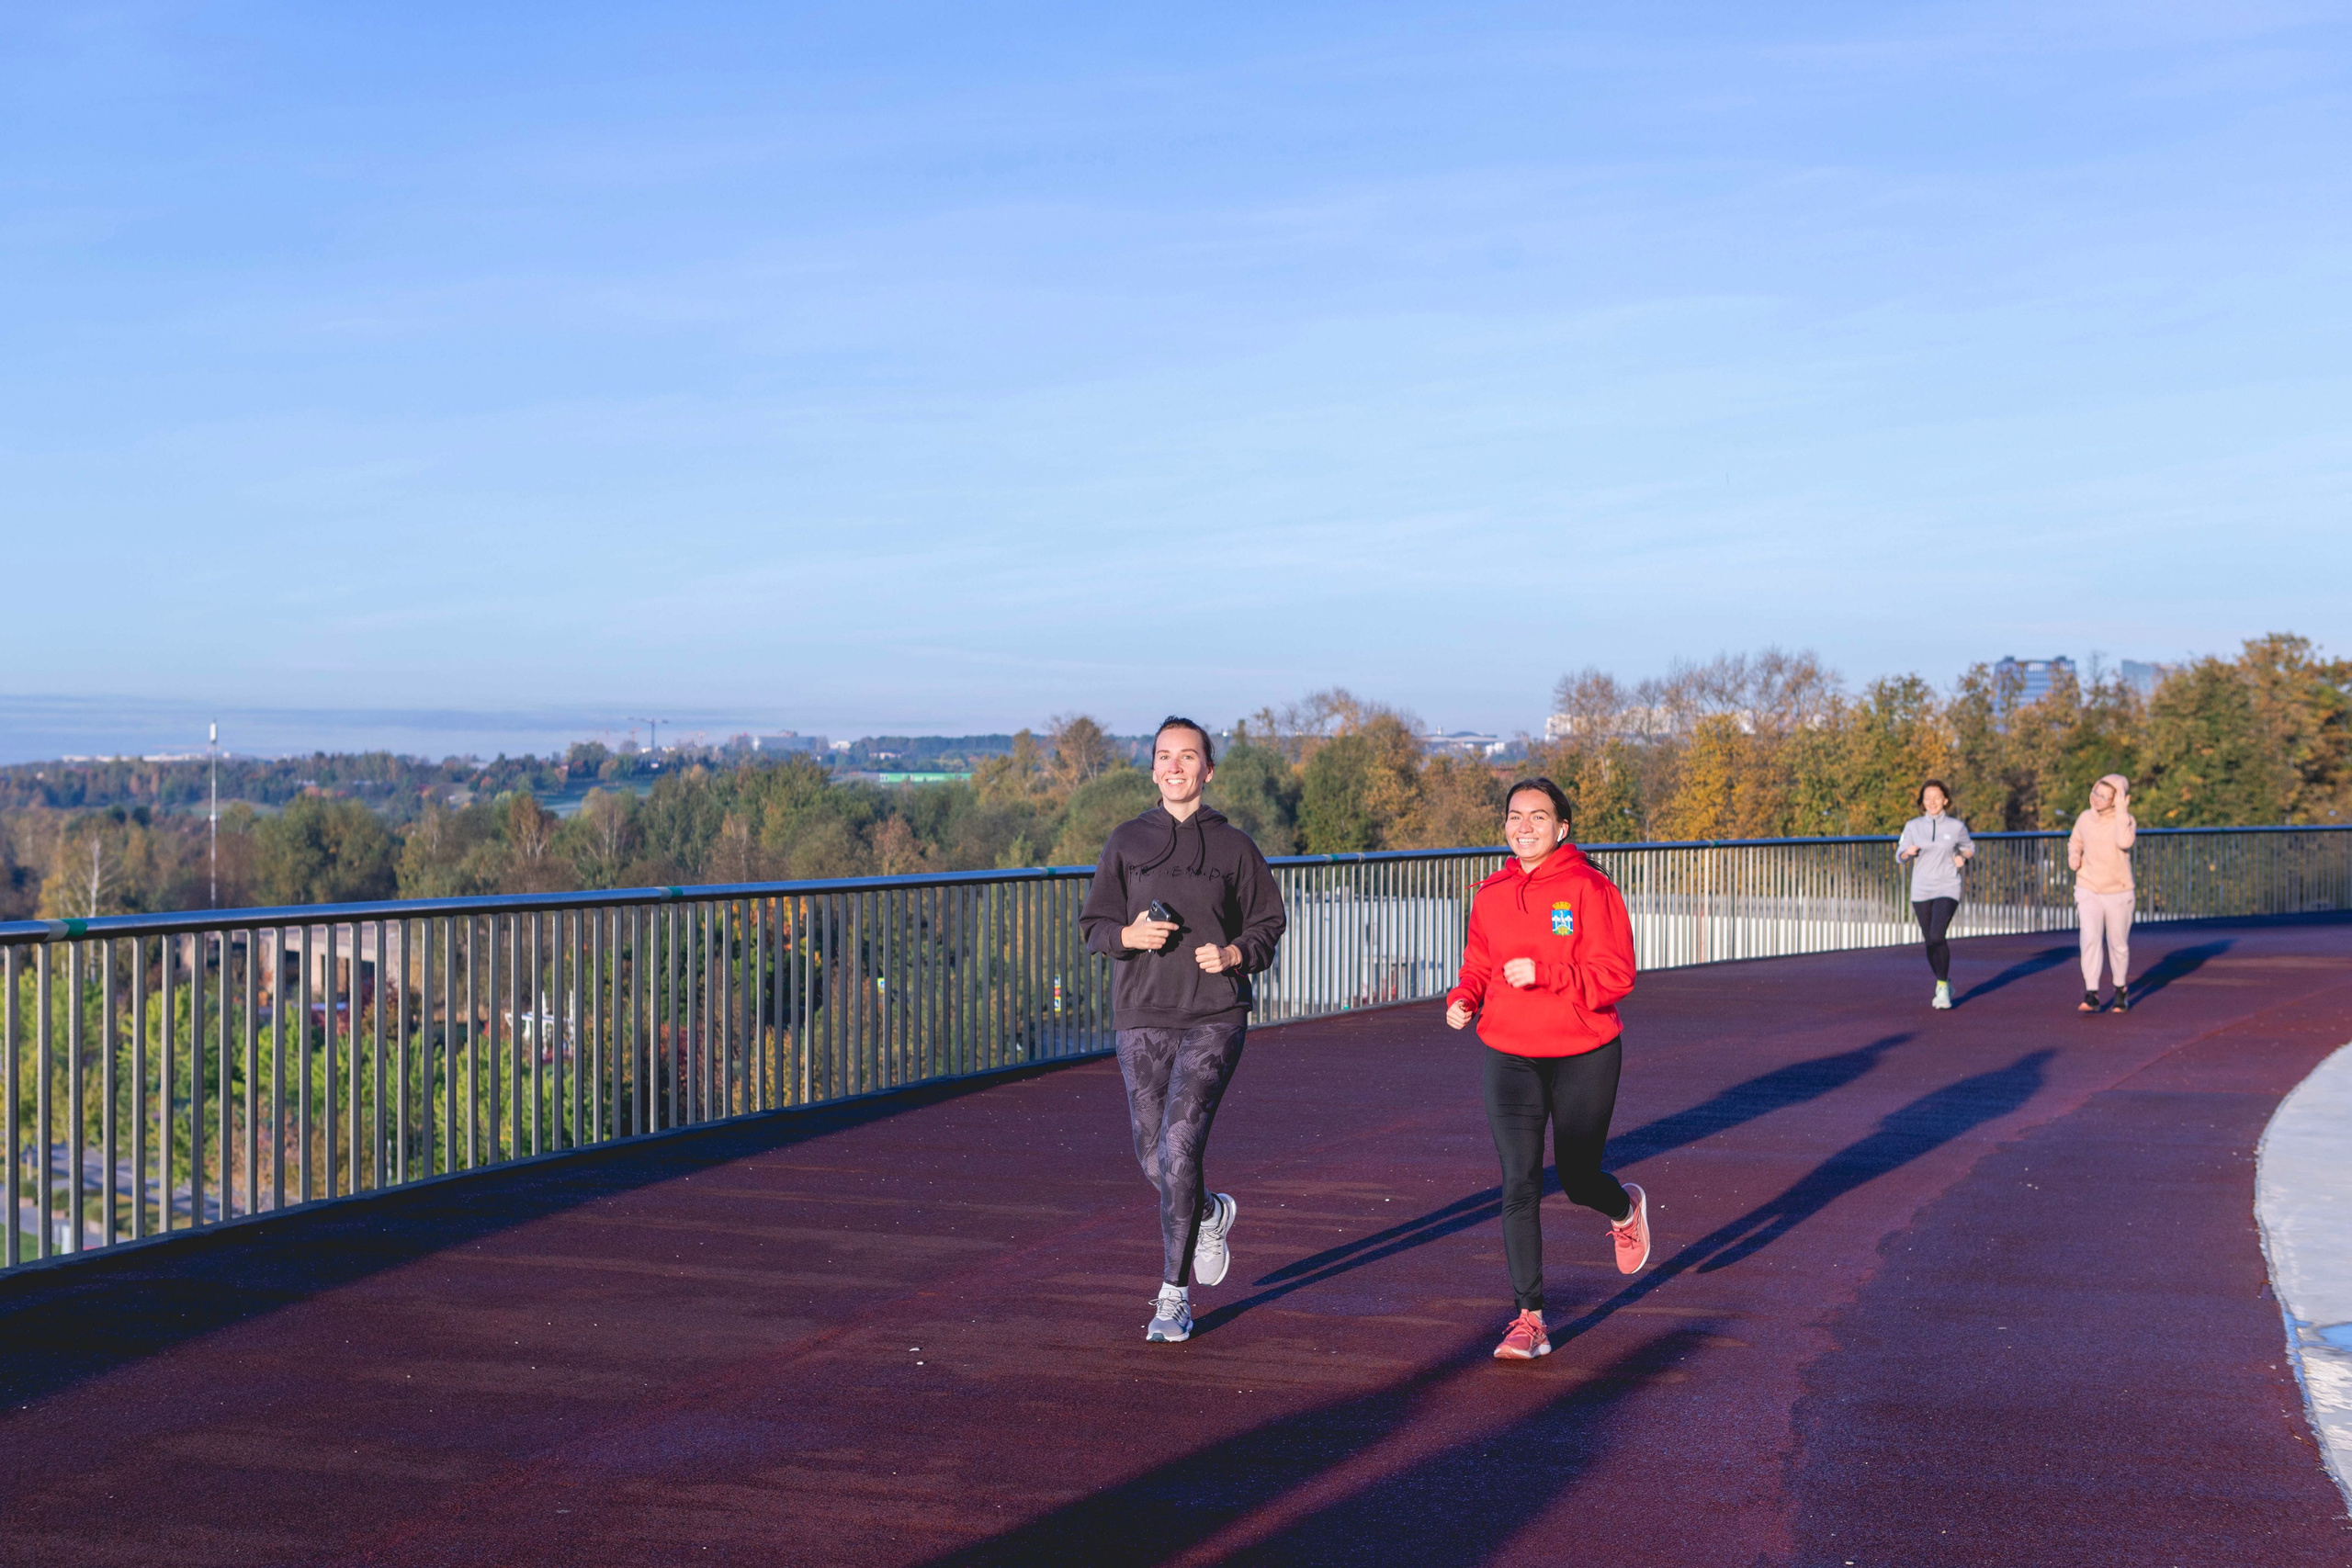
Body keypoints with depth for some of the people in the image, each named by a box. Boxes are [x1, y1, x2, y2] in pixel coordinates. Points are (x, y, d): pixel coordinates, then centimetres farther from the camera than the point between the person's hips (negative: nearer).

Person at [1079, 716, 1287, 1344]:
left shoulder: (1234, 846, 4)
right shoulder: (1127, 841, 8)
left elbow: (1267, 928, 9)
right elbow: (1094, 925, 9)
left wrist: (1232, 953, -11)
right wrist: (1130, 934, -12)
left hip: (1214, 1016, -3)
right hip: (1142, 1017, 3)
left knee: (1180, 1146, -15)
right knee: (1153, 1158, 7)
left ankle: (1174, 1296, -4)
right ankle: (1211, 1214, 41)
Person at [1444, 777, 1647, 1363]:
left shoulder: (1590, 889, -10)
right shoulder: (1491, 894, 4)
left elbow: (1615, 975, -15)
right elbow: (1478, 965, 14)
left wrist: (1543, 974, -26)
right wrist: (1462, 999, -7)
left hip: (1584, 1056, -3)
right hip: (1510, 1057, 3)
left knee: (1578, 1180, 9)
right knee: (1519, 1187, -4)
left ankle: (1625, 1207, 47)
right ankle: (1529, 1319, 1)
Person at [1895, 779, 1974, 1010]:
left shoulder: (1957, 826, 0)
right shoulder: (1913, 826, 3)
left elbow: (1969, 847, 17)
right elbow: (1899, 855, 8)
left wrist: (1963, 857, -5)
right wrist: (1909, 852, -15)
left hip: (1947, 889, -3)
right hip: (1921, 891, 3)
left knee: (1937, 936, -21)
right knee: (1930, 942, 8)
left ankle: (1943, 987, -8)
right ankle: (1944, 985, 30)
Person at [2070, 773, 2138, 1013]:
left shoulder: (2126, 820, -10)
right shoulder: (2085, 818, -1)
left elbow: (2124, 841, -33)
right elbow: (2075, 842, 19)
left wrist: (2121, 809, -28)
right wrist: (2073, 856, -3)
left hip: (2118, 894, -1)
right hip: (2088, 891, 1)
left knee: (2118, 945, 9)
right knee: (2090, 939, -17)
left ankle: (2121, 990, 32)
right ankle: (2091, 995, -19)